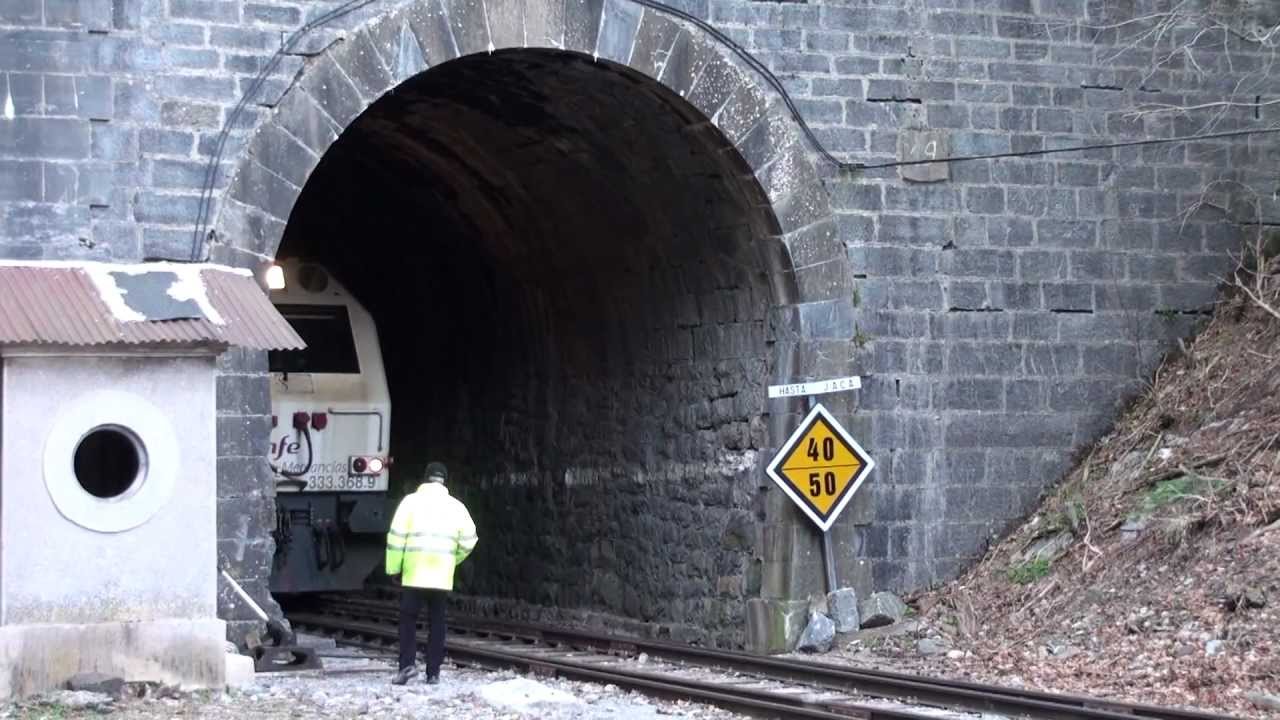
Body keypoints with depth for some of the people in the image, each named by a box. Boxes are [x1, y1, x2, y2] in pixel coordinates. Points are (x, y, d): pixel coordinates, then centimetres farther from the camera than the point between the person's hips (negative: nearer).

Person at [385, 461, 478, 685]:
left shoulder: (412, 501, 1)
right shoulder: (455, 506, 8)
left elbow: (396, 536, -4)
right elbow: (468, 540, 6)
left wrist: (393, 567, 2)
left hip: (414, 574, -2)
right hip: (442, 575, 2)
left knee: (408, 618, 5)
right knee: (436, 621, 9)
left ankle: (408, 663, -11)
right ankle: (433, 672, 7)